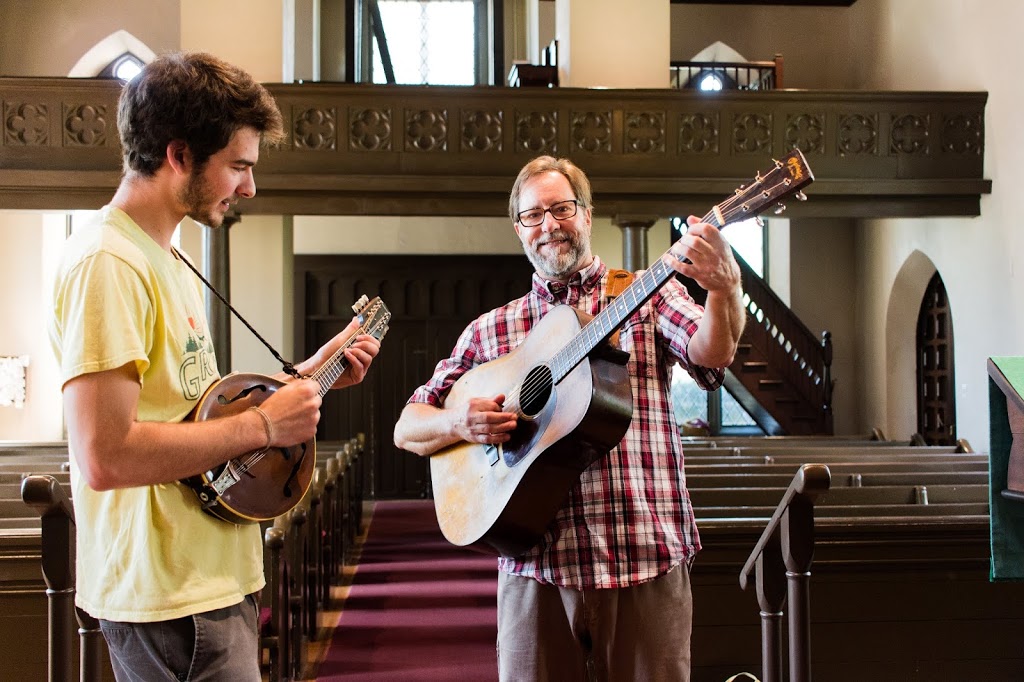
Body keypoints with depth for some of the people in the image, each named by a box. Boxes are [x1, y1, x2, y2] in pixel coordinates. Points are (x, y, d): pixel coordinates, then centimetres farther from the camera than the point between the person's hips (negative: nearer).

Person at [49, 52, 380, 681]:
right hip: (170, 596, -10)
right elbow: (106, 456, -27)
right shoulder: (107, 263, -19)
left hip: (216, 577, 10)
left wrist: (308, 375, 12)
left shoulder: (170, 260, 13)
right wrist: (263, 426, -20)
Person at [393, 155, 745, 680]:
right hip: (534, 566, 2)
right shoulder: (489, 331, 10)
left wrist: (723, 289, -36)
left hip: (646, 560, -1)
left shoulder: (649, 296, 5)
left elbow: (711, 356, -15)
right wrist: (457, 423, -11)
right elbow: (407, 429, 12)